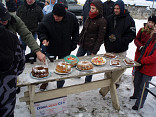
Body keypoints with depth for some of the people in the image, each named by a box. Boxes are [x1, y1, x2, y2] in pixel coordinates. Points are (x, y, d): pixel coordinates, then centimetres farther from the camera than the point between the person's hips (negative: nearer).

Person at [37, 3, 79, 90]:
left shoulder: (71, 18, -14)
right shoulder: (47, 19, -19)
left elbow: (75, 33, 0)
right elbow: (41, 32, -8)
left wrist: (73, 45, -1)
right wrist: (44, 39, -29)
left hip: (65, 50, 1)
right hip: (51, 48, 0)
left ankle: (60, 87, 34)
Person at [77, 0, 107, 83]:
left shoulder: (102, 21, -14)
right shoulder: (89, 18, 6)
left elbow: (100, 38, -15)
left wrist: (94, 51, -15)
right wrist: (80, 41, 15)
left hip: (91, 48, -7)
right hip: (83, 45, 7)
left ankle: (87, 81, 27)